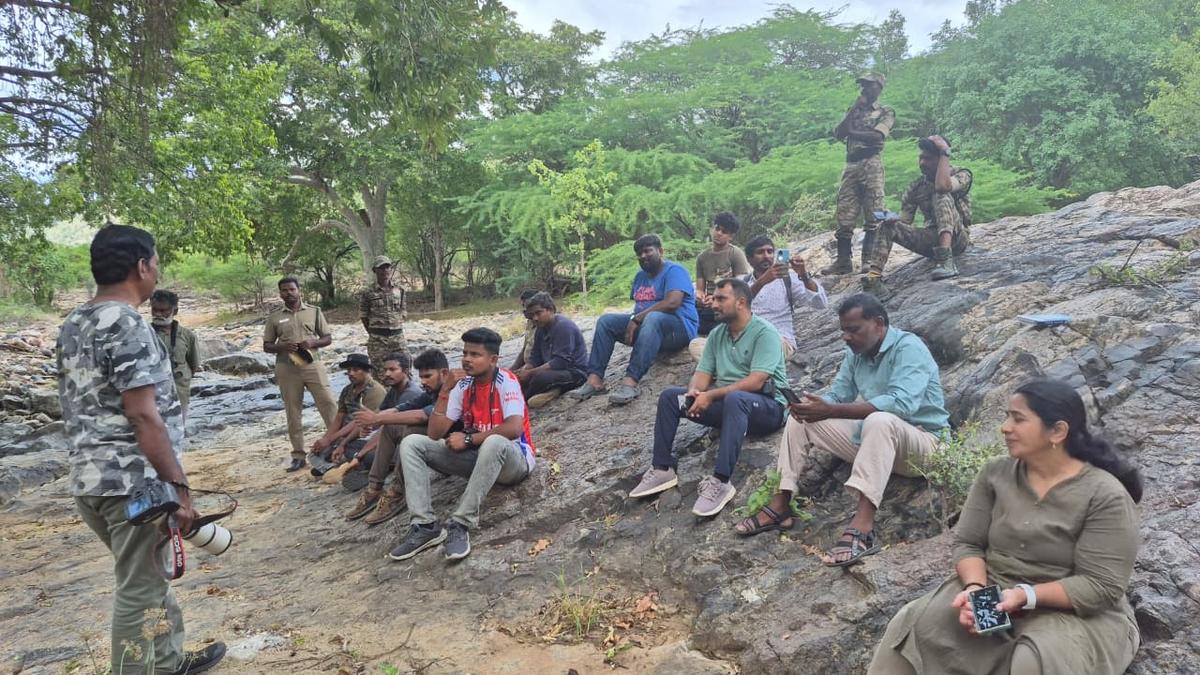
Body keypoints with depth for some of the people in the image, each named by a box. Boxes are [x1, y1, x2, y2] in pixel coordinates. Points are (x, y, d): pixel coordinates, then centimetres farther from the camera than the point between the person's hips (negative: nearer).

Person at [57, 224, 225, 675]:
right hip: (133, 482, -9)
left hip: (89, 479, 9)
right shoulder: (126, 325, -17)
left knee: (148, 579, 22)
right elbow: (143, 417, -22)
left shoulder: (72, 325, 12)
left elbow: (80, 407, 18)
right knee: (139, 591, 3)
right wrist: (180, 489, -19)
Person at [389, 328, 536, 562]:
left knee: (493, 443, -42)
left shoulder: (506, 381, -15)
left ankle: (460, 525, -30)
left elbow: (514, 428, -30)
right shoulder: (462, 385, 1)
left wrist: (468, 439, -22)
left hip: (512, 459, -6)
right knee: (411, 443, -8)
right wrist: (445, 391, -15)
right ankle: (425, 525, -18)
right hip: (477, 457, 6)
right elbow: (435, 434, -5)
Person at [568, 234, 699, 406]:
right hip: (644, 324, 8)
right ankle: (595, 378, -21)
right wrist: (634, 321, -6)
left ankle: (630, 381, -53)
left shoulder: (674, 270, -7)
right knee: (605, 321, -7)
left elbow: (672, 303, -22)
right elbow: (638, 304, 17)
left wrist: (637, 319, -20)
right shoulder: (641, 275, 19)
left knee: (653, 318, -40)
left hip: (679, 327, -8)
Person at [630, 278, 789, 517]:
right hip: (726, 403, 7)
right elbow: (703, 372, 6)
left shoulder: (764, 333, -12)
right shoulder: (717, 334, 10)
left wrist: (710, 395, -25)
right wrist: (694, 392, -18)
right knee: (669, 396, -7)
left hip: (767, 406, -7)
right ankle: (663, 469, -8)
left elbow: (756, 382, -23)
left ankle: (721, 481, -42)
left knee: (734, 399, -41)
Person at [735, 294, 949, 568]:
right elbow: (837, 394, 5)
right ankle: (781, 505, -8)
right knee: (801, 420, -2)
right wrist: (813, 405, -21)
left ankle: (863, 527, -50)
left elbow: (901, 403, -34)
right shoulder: (856, 352, 4)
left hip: (921, 439, -8)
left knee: (879, 420, -40)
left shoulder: (908, 348, -19)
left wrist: (830, 411, -38)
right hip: (870, 435, 8)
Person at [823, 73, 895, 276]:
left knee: (872, 215, -7)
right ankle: (843, 261, 2)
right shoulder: (853, 111, 23)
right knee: (844, 215, -1)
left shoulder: (886, 112, 8)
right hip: (851, 166, 5)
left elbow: (877, 136, -11)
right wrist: (854, 108, 3)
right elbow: (838, 134, 6)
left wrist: (851, 132, -4)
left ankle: (868, 260, -7)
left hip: (871, 164, -5)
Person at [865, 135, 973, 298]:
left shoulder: (961, 175, -4)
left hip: (956, 238, -4)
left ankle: (946, 259, -43)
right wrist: (889, 217, -19)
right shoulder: (915, 187, 7)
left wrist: (944, 153, -17)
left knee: (941, 195, -28)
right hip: (932, 240, 4)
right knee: (889, 225, -17)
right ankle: (873, 278, -34)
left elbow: (942, 186, -29)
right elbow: (904, 222, 4)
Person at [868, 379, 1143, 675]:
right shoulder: (995, 473, 2)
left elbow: (1101, 586, -16)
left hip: (1074, 613, -3)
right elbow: (967, 543, 2)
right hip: (991, 594, 4)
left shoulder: (1106, 496, -12)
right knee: (912, 628, -20)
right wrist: (975, 587, -18)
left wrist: (1025, 596, -26)